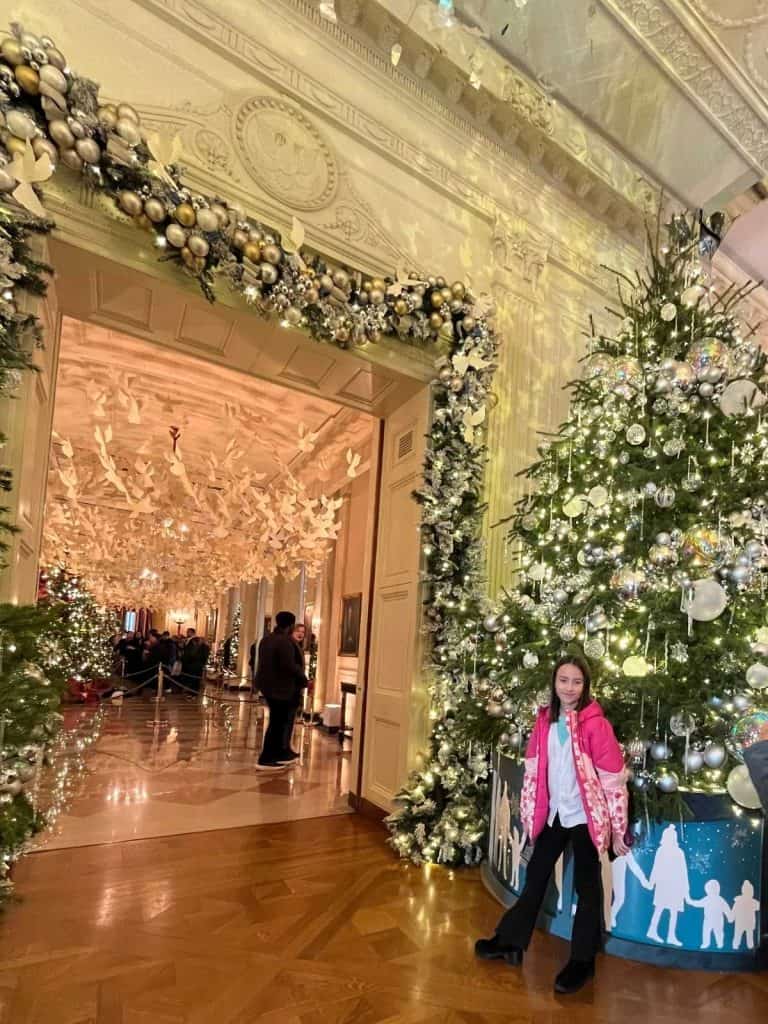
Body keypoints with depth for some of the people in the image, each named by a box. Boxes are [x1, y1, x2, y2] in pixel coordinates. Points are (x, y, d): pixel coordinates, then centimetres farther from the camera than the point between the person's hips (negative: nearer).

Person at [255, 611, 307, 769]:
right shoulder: (286, 641, -19)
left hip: (268, 685, 10)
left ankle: (282, 752, 27)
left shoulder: (266, 639, 11)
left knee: (279, 720, 18)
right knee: (278, 722, 0)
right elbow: (289, 665, -25)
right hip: (282, 687, -9)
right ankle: (266, 759, 5)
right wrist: (303, 678, -10)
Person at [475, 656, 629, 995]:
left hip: (585, 815, -5)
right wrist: (530, 813, 10)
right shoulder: (545, 720, -2)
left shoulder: (595, 723, -18)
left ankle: (582, 961, 28)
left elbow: (614, 777, -15)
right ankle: (511, 941, 34)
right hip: (554, 813, 5)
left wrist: (618, 829, -12)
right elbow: (534, 770, 7)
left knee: (586, 887, 10)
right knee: (536, 875, 18)